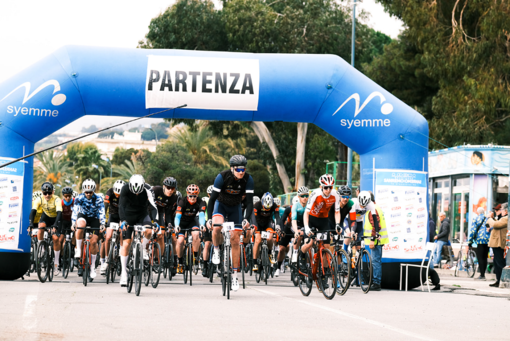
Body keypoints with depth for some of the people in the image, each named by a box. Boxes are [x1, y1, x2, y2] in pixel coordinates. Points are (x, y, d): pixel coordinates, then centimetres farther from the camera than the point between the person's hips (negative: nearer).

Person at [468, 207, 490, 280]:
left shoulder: (476, 219, 0)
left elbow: (472, 231, -3)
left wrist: (469, 242, 1)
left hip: (479, 241, -5)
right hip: (488, 241, 5)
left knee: (480, 258, -5)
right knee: (484, 258, 12)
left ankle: (482, 275, -10)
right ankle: (483, 274, 15)